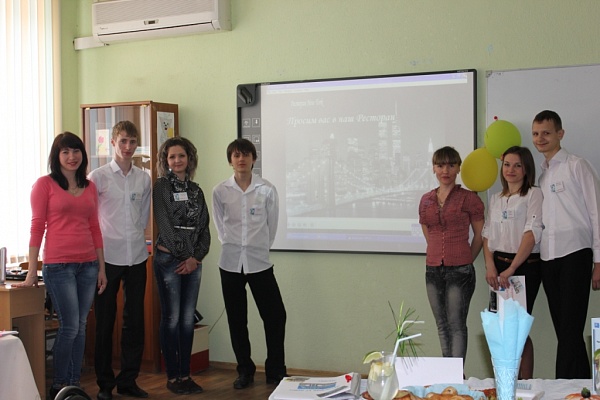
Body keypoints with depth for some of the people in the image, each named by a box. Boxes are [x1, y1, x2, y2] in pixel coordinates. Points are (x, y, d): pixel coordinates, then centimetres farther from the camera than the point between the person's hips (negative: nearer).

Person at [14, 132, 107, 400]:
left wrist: (101, 267, 13)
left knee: (80, 327, 8)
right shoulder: (45, 184, -2)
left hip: (88, 265, 5)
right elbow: (37, 227, -4)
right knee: (70, 326, -6)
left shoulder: (90, 187, 12)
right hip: (58, 265, -5)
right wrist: (32, 271, -6)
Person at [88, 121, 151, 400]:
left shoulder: (144, 178, 8)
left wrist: (136, 236, 11)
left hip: (136, 256, 4)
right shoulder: (98, 177, -3)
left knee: (134, 321, 7)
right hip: (108, 258, -4)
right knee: (105, 322, 3)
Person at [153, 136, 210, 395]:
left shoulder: (195, 190, 13)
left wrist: (196, 257, -3)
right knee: (171, 318, -2)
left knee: (188, 318, 6)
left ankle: (185, 374, 13)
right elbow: (164, 223, -9)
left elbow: (204, 227, 10)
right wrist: (184, 256, -8)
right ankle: (172, 376, 6)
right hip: (169, 259, -5)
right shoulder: (161, 186, -2)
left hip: (193, 261, 5)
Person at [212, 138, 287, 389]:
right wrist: (232, 245, 7)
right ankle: (245, 371, 22)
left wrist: (260, 247, 7)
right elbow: (220, 226, 10)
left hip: (259, 262, -1)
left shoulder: (267, 190, -5)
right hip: (231, 263, 1)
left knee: (275, 316, -3)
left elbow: (272, 225, 5)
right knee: (236, 320, 8)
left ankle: (275, 370, 13)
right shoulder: (220, 191, -2)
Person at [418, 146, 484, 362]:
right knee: (442, 325, 11)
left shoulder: (469, 198, -4)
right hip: (433, 269, 5)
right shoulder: (426, 200, 9)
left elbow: (480, 235, 1)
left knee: (456, 324, -5)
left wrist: (466, 260, 4)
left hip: (460, 270, -5)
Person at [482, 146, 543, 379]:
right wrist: (490, 267, -6)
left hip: (525, 266, -5)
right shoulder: (496, 199, 15)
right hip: (499, 266, 5)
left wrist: (512, 269, -21)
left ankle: (526, 382, 5)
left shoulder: (533, 194, -3)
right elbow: (487, 234, 10)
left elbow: (533, 233, -14)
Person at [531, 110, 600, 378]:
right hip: (547, 258, 6)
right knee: (563, 330, 9)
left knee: (570, 330, -8)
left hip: (574, 255, -6)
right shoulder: (539, 173, 16)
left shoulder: (577, 167, -2)